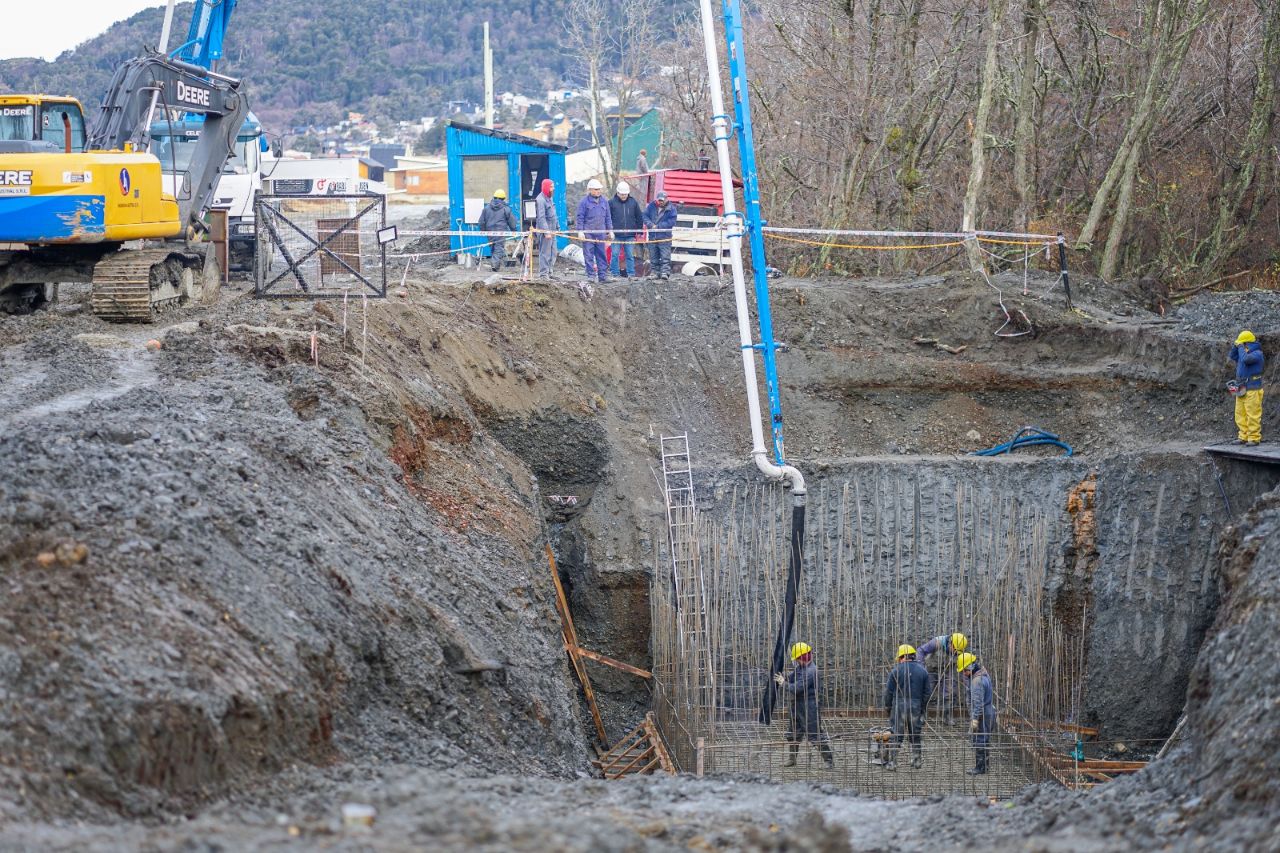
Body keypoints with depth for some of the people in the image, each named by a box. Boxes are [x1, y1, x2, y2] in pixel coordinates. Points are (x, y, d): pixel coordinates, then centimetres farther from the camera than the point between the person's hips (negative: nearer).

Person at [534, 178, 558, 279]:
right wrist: (546, 232, -24)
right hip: (544, 230, -9)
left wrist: (557, 227, 17)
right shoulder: (540, 200, -15)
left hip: (552, 230, 9)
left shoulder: (550, 198, 15)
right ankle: (543, 274, -4)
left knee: (553, 253, 13)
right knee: (545, 253, -7)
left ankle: (549, 273, 20)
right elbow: (541, 217, -20)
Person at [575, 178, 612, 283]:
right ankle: (591, 275, 3)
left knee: (602, 254, 5)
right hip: (588, 232, -4)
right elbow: (580, 218, -3)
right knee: (588, 255, -2)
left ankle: (603, 275, 8)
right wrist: (580, 231, -9)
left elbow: (608, 217, 16)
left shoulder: (604, 201, 10)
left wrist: (610, 230, 13)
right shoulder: (584, 201, -3)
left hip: (601, 232, 4)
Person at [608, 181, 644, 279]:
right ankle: (614, 274, 5)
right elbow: (607, 218, 3)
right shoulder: (612, 202, 1)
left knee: (630, 256, 4)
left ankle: (631, 274, 9)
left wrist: (639, 231, 9)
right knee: (615, 255, -1)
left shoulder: (633, 202, 8)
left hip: (630, 235, 2)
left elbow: (639, 218, 13)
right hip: (616, 235, -2)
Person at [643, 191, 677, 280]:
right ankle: (654, 272, 15)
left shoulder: (671, 208, -4)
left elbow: (671, 222, -12)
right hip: (652, 236, 4)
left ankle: (665, 272, -11)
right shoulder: (652, 206, 6)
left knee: (665, 256, -9)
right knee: (653, 257, 9)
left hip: (665, 237, -4)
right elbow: (645, 216, 4)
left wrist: (657, 226, -15)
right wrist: (651, 225, -14)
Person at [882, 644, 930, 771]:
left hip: (899, 706, -3)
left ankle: (892, 762, 0)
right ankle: (917, 761, 19)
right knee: (915, 735, 15)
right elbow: (926, 693, 6)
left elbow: (889, 691, -3)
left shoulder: (896, 670, -5)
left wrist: (887, 707, 9)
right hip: (916, 707, 3)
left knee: (895, 735, 1)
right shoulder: (923, 671, 4)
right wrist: (922, 707, 16)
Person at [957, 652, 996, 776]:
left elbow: (978, 702, -26)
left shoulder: (977, 680, -22)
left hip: (982, 714, -10)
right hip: (989, 711, 10)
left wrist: (975, 719, -26)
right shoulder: (983, 673, 8)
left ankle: (980, 767, 2)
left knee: (979, 741, -3)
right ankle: (986, 763, 31)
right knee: (985, 740, 20)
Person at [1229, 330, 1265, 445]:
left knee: (1253, 416, -7)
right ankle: (1243, 437, 12)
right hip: (1241, 390, 9)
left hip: (1252, 390, -9)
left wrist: (1241, 347, -14)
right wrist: (1236, 346, 11)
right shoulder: (1246, 352, 15)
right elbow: (1233, 357, 28)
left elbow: (1245, 359, -29)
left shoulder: (1257, 354, -12)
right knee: (1240, 415, 8)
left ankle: (1254, 439, -4)